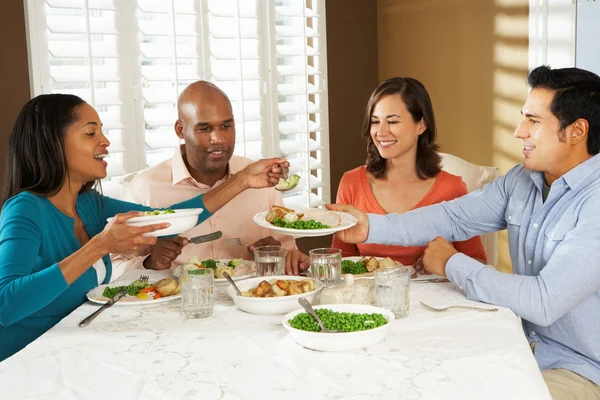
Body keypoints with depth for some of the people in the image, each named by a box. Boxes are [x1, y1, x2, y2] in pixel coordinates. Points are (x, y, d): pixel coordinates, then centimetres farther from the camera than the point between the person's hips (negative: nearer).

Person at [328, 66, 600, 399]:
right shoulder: (522, 179, 1)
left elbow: (544, 302, -31)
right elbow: (454, 217, 2)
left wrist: (452, 264, -18)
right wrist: (370, 226, -12)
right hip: (525, 346, 7)